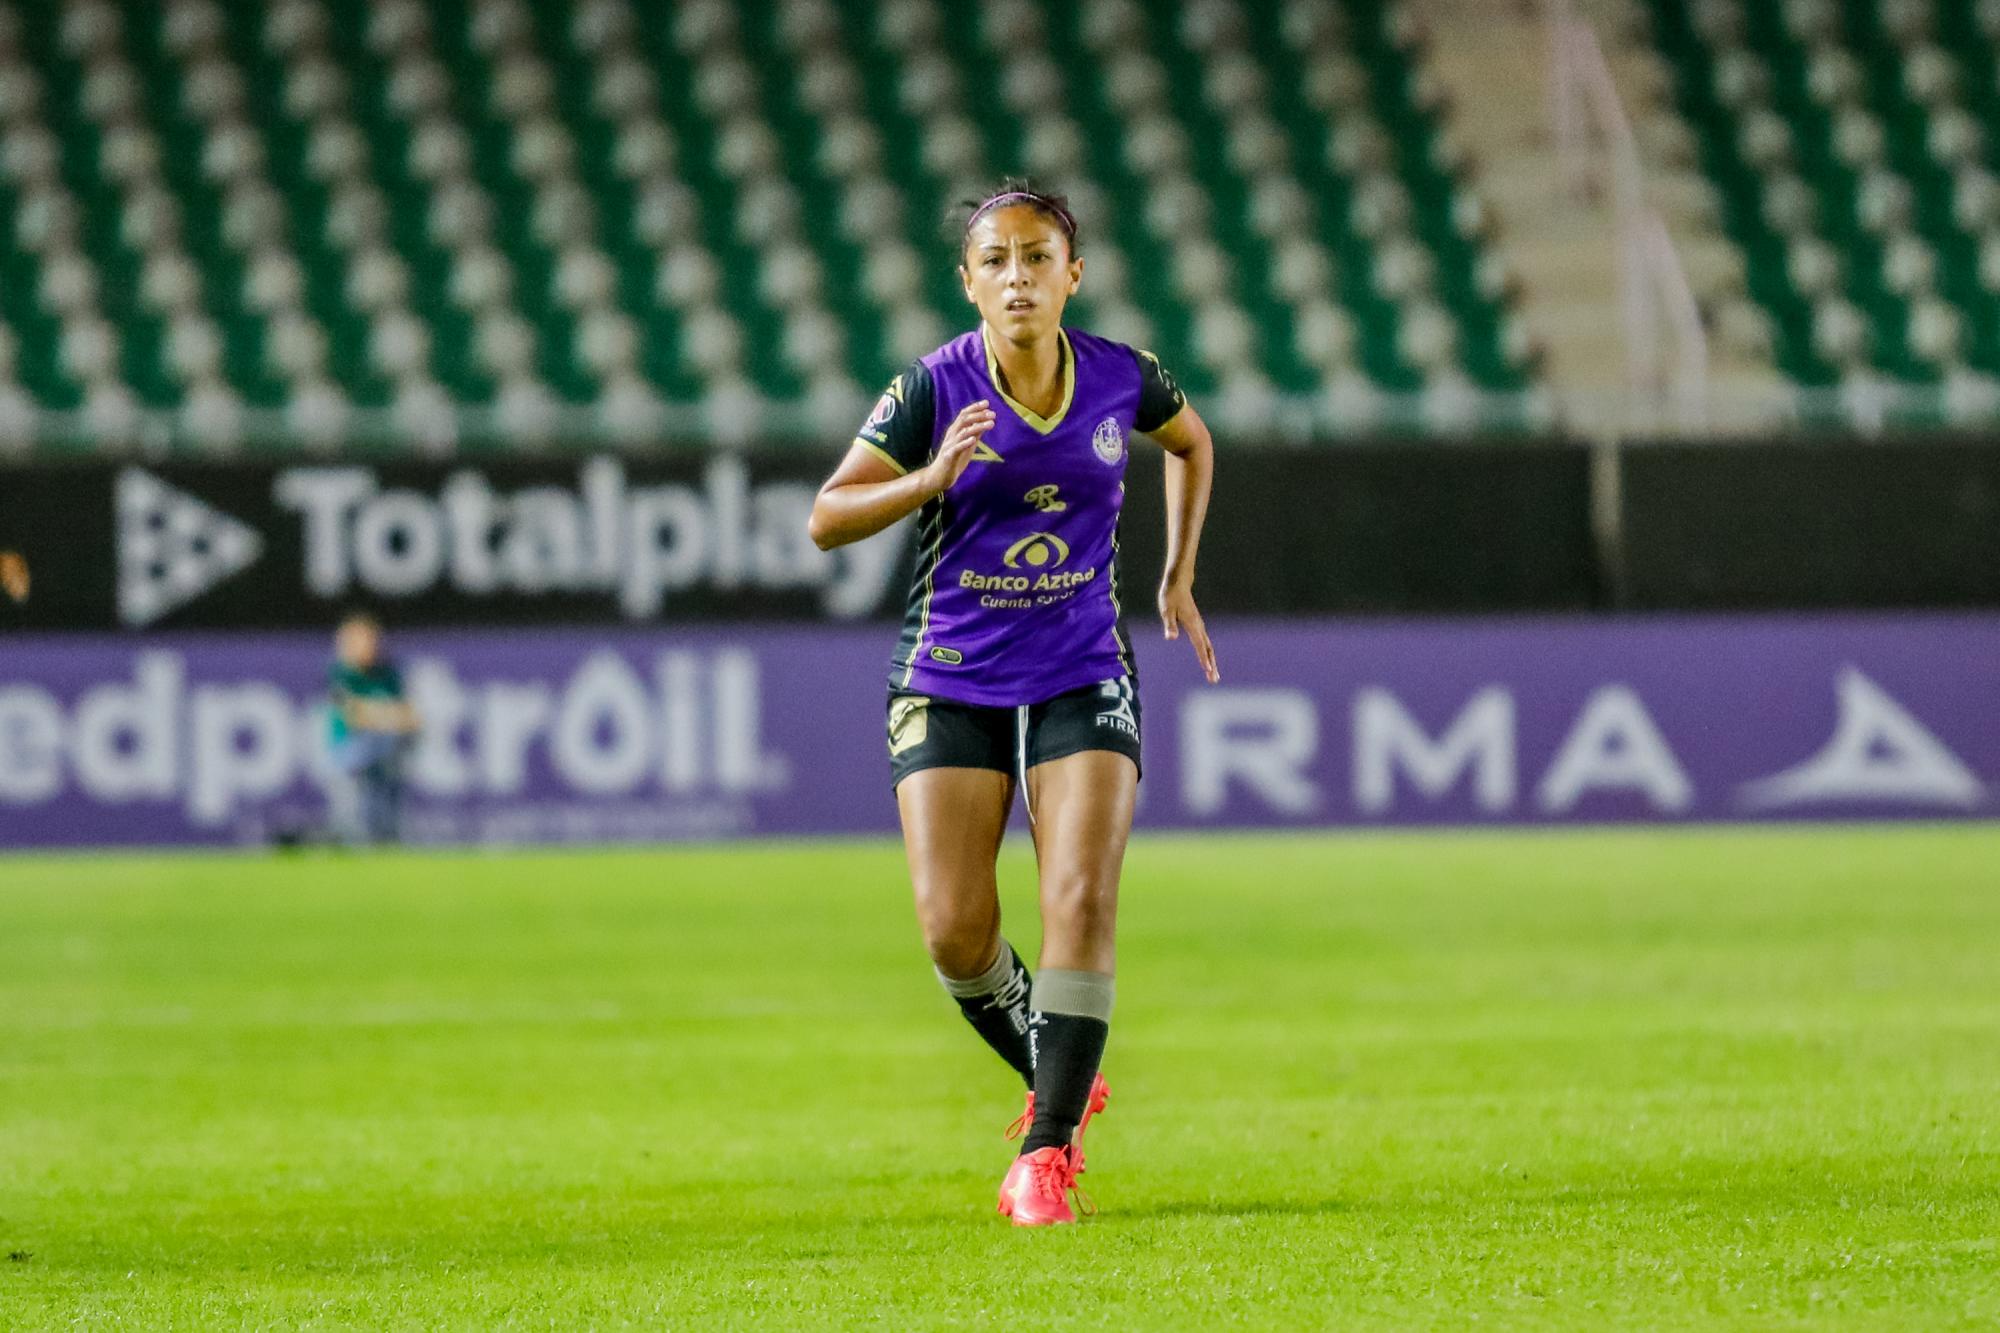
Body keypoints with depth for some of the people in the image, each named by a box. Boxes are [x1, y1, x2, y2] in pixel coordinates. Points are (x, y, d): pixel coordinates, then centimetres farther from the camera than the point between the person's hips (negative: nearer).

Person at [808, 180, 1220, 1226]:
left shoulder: (1123, 381, -2)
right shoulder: (933, 389, -9)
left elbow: (1192, 442, 22)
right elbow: (826, 520, -11)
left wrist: (1179, 577, 16)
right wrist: (933, 477, -27)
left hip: (1083, 680, 1)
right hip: (950, 684, -1)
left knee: (1082, 901, -17)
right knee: (954, 932, -10)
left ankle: (1048, 1147, -10)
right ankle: (1059, 1082, 18)